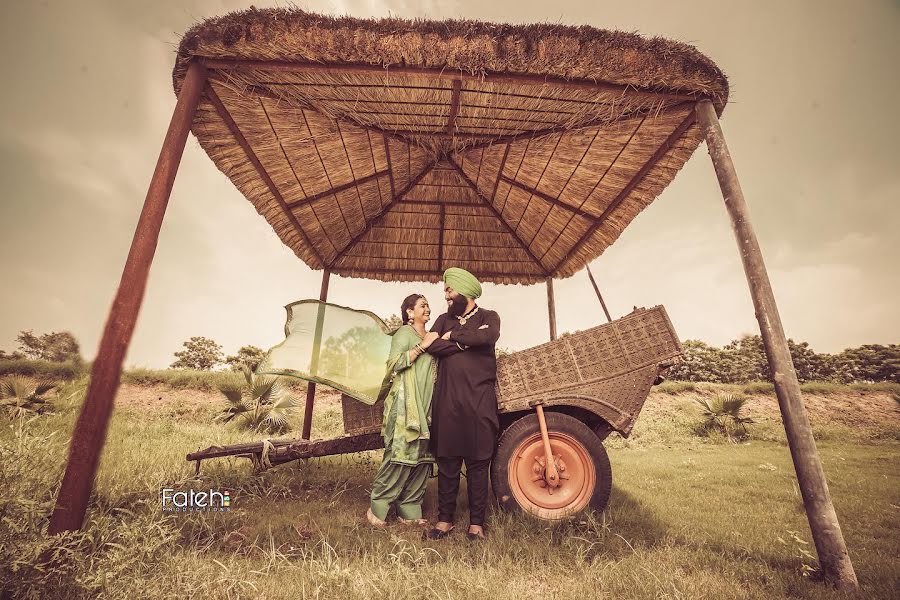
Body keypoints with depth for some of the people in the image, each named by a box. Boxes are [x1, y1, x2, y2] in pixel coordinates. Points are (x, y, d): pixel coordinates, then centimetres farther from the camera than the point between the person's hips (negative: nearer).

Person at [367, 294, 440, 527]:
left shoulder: (429, 337, 21)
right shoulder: (404, 333, -1)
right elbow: (394, 363, -14)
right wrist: (422, 346, -14)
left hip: (426, 406, 8)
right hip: (405, 404, -8)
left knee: (422, 458, 6)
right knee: (399, 455, -7)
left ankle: (408, 512, 15)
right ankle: (376, 509, 7)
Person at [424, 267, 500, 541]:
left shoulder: (488, 317, 7)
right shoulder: (444, 319, 16)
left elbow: (488, 337, -17)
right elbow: (432, 346, -2)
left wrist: (452, 336, -5)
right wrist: (467, 341, -8)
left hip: (479, 400, -2)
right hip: (447, 400, 3)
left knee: (478, 463, 4)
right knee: (447, 462, 8)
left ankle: (476, 523, 17)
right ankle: (445, 520, 21)